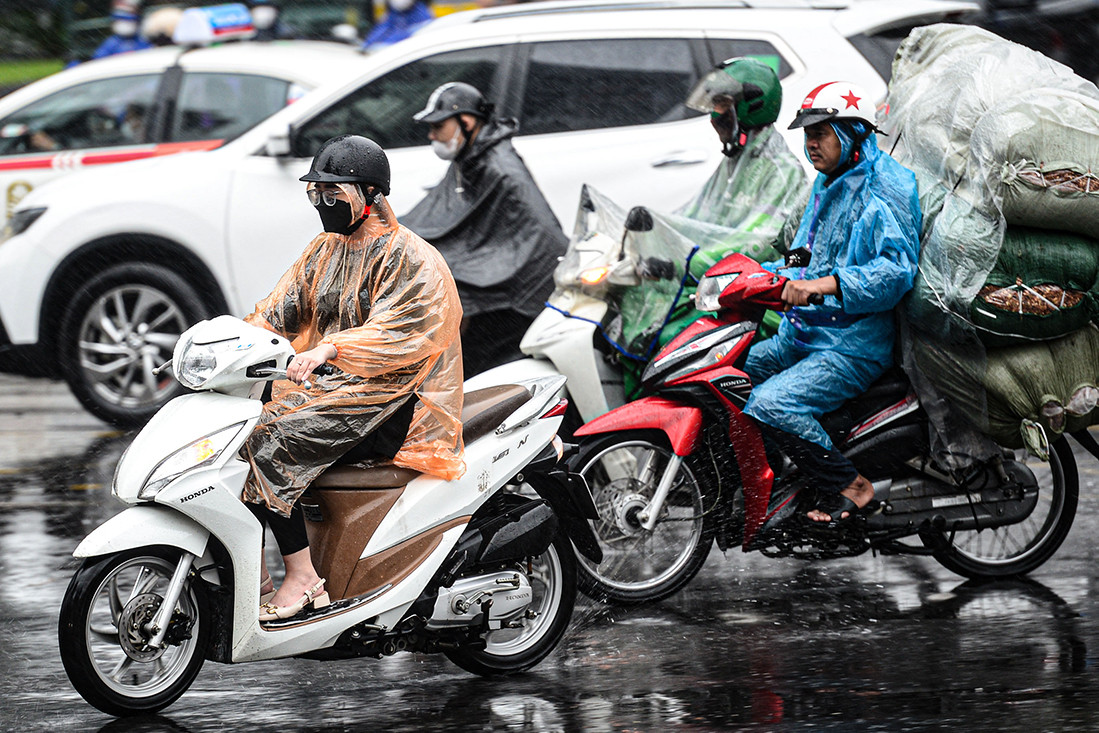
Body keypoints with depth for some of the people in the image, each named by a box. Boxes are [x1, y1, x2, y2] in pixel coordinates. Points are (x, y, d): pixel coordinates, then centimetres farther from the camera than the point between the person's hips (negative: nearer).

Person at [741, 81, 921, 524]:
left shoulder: (884, 188, -13)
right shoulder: (828, 185, 18)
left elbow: (897, 270, -25)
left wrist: (823, 285, -35)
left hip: (856, 346, -10)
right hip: (803, 335, 10)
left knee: (771, 404, -28)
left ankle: (849, 486, -15)